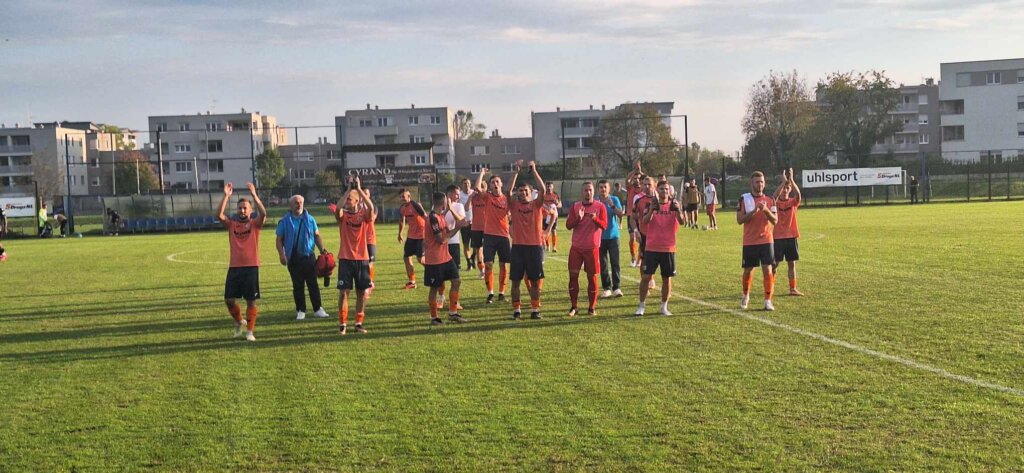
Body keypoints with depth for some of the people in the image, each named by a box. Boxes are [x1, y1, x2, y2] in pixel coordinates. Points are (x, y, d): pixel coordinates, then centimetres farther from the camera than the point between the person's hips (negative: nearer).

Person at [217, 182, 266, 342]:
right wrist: (226, 196, -15)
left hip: (251, 267, -3)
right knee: (229, 300, 1)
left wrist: (253, 194, -24)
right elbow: (219, 215, -10)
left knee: (251, 301, -1)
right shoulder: (232, 224, 8)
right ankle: (239, 322, 27)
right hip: (234, 267, 3)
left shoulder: (255, 224, 2)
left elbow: (263, 213, -19)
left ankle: (250, 331, 9)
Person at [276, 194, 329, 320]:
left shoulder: (310, 219, 6)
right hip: (293, 259, -1)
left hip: (309, 256, 1)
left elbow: (317, 236, 12)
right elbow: (279, 239, 2)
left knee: (313, 284, 5)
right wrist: (281, 254, -9)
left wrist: (322, 251, 4)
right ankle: (300, 311, 13)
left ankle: (318, 309, 11)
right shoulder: (285, 221, 1)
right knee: (297, 286, 5)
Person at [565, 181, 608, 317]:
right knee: (573, 275, -2)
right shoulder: (575, 206, 6)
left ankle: (592, 307, 11)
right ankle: (573, 307, 7)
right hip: (576, 246, 2)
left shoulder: (600, 206, 1)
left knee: (592, 277, 1)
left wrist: (595, 219, -27)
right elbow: (568, 225, -1)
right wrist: (578, 218, -20)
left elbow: (604, 225, -7)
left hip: (592, 247, -2)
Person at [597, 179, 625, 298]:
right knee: (603, 264, 3)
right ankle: (606, 288, 9)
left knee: (615, 261, -6)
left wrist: (612, 205, -21)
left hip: (613, 235, -1)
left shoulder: (614, 199, 1)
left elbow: (621, 214, -7)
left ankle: (616, 287, -3)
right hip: (600, 236, 1)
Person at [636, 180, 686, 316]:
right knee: (646, 276, -2)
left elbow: (682, 222, -13)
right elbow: (645, 220, -14)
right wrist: (651, 211, -33)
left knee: (667, 277, 6)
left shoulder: (674, 205, 2)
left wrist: (678, 210, -32)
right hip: (651, 247, -1)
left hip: (668, 248, 1)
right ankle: (641, 305, 7)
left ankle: (664, 306, 17)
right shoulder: (651, 204, 2)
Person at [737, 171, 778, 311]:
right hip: (749, 242, -1)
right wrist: (754, 211, -19)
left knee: (767, 269, -8)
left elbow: (775, 220, 0)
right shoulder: (744, 199, -1)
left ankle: (768, 301, -4)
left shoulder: (769, 200, 6)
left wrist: (766, 210, -16)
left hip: (766, 241, 1)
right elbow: (739, 220, -7)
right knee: (748, 270, 9)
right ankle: (745, 296, 32)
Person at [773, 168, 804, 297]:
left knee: (792, 263, 6)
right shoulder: (776, 202, -2)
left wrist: (791, 179, -27)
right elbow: (775, 196, -27)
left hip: (791, 236, 3)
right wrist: (783, 181, -31)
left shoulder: (793, 202, 4)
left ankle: (793, 288, 11)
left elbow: (798, 194, -18)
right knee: (775, 263, 0)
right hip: (778, 237, -3)